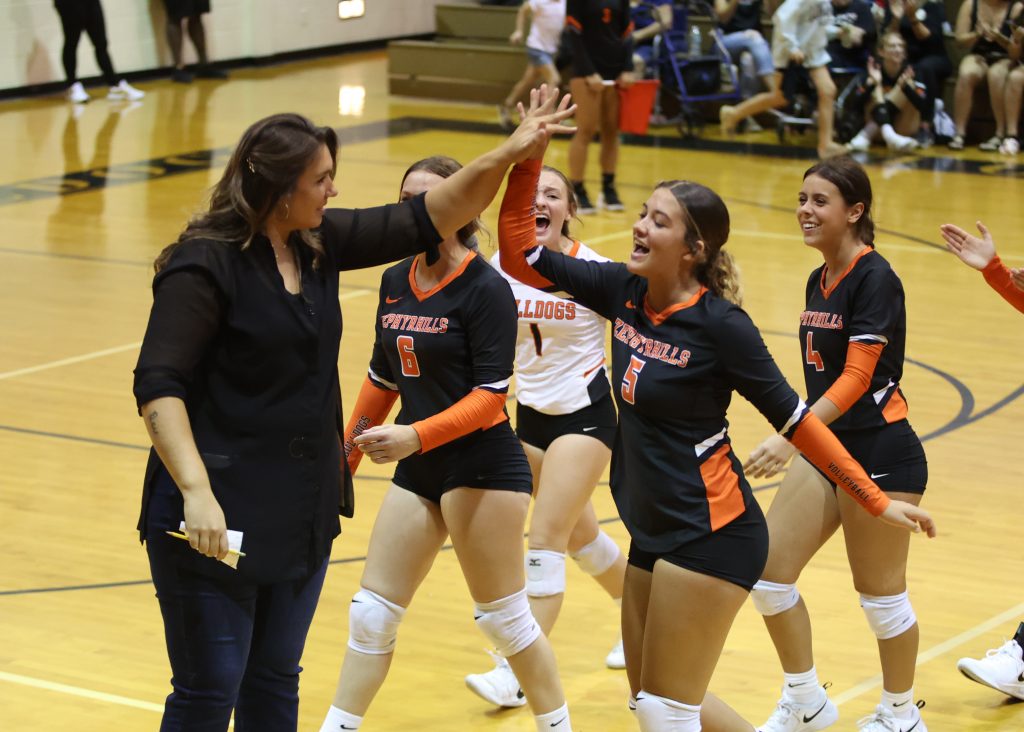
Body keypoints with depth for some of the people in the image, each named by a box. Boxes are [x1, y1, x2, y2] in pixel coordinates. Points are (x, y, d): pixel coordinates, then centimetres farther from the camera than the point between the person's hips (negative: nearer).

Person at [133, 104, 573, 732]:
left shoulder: (320, 244, 6)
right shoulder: (205, 264, -16)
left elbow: (428, 220, 10)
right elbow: (158, 385, -21)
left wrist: (506, 156, -3)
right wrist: (196, 492, -31)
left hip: (303, 511, 8)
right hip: (220, 516, -8)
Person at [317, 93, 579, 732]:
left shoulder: (486, 289, -14)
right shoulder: (396, 282, 7)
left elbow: (490, 396, -19)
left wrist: (417, 436, -29)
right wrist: (349, 457, 20)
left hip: (481, 466, -7)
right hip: (418, 471, 7)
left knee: (505, 618, 2)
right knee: (372, 614, 7)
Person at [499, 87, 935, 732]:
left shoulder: (720, 324, -17)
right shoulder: (625, 291, 1)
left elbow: (795, 419, -11)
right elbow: (522, 257, 4)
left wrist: (877, 502, -11)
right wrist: (526, 162, -6)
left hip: (710, 534, -8)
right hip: (654, 530, 8)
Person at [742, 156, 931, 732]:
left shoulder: (875, 279, -15)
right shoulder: (819, 281, 9)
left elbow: (856, 378, -23)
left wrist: (790, 437, -33)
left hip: (881, 456, -8)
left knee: (881, 592, 3)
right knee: (768, 572, 3)